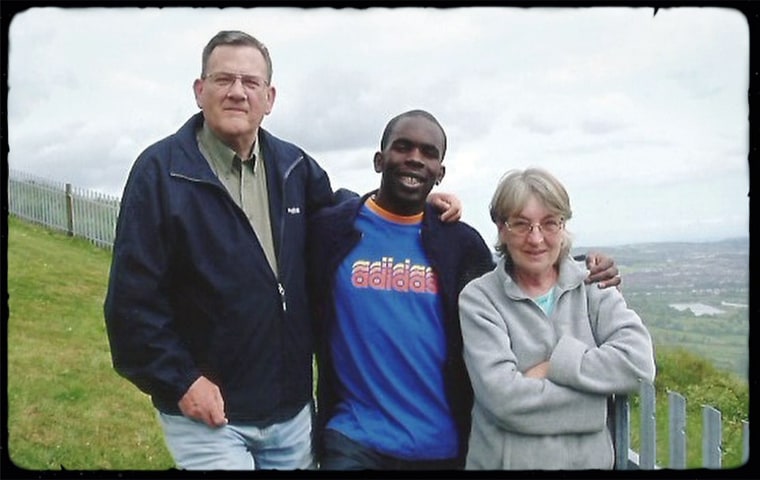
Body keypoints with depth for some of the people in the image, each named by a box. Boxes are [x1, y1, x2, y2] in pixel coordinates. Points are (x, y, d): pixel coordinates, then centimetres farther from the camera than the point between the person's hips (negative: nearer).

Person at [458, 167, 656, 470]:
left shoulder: (593, 288, -2)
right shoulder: (479, 298, -11)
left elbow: (638, 363, -16)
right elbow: (504, 398, -22)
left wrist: (552, 366, -19)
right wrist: (595, 392, -17)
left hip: (590, 459, 3)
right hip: (505, 460, -2)